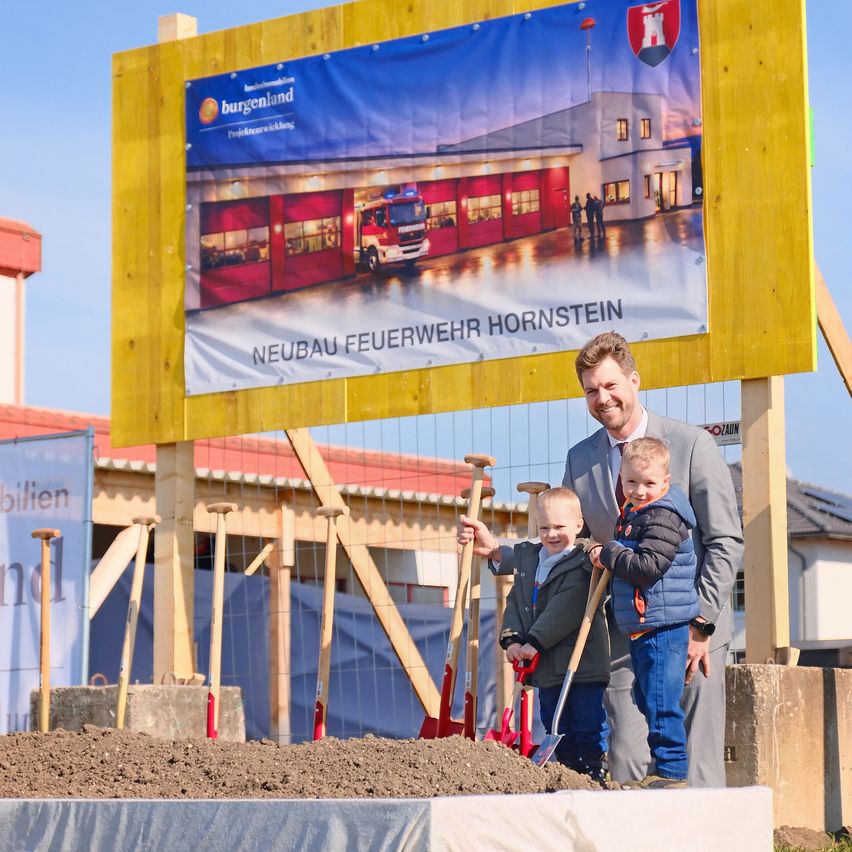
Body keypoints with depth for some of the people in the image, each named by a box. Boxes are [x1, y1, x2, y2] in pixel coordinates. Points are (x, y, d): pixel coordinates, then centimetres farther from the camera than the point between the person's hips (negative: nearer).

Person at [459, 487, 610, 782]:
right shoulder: (527, 557, 11)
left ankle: (594, 772, 6)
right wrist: (512, 638, -5)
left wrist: (535, 642, -21)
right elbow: (515, 602, 10)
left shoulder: (582, 565, -13)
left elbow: (564, 610, -21)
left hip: (581, 665, -7)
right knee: (555, 725, 14)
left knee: (588, 725, -1)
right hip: (547, 667, 7)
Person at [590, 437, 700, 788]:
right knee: (647, 701, 16)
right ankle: (663, 771, 24)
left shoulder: (662, 517, -15)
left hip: (663, 627, -11)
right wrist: (606, 555, 8)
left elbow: (648, 566, -24)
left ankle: (671, 771, -8)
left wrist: (610, 553, -14)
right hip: (641, 630, 11)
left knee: (660, 703, -11)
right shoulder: (631, 515, 15)